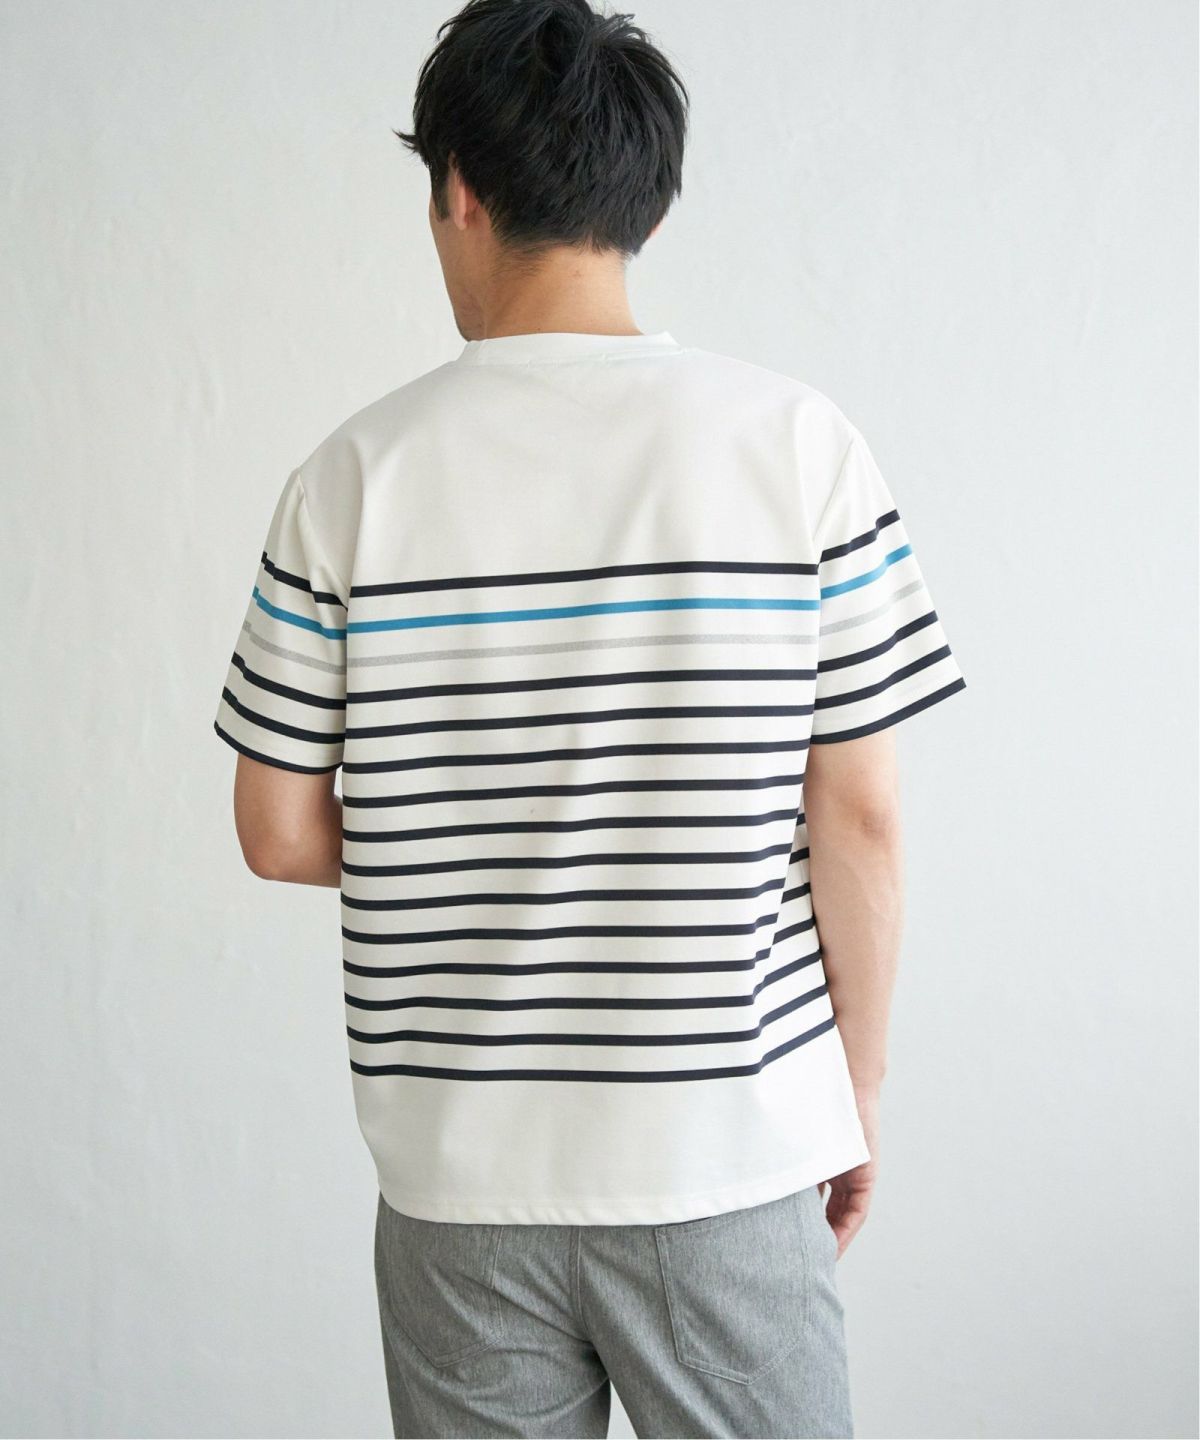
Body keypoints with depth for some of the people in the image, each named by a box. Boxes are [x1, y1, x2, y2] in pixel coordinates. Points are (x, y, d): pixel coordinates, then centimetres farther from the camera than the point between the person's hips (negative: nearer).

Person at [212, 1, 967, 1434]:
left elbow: (280, 835, -2)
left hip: (455, 1167, 1)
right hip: (725, 1154, -1)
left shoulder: (357, 472, -6)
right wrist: (859, 1093, 4)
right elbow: (856, 818, -8)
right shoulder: (798, 443, -8)